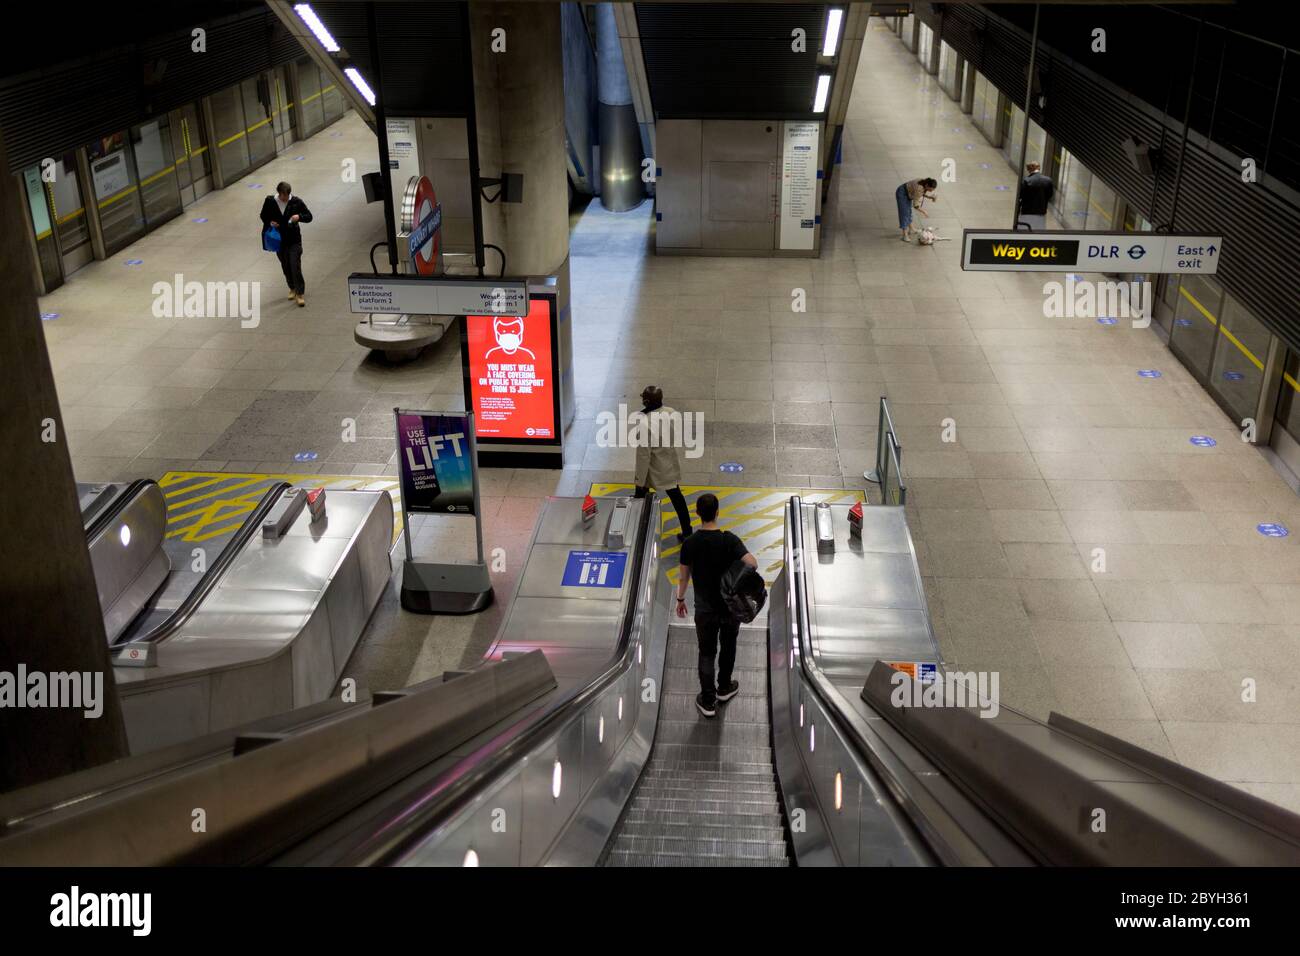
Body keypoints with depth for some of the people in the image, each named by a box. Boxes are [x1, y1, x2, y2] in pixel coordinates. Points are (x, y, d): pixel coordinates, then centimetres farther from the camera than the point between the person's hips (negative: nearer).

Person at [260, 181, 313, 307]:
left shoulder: (296, 202, -10)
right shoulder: (270, 201, -7)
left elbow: (309, 216, -4)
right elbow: (263, 216, 8)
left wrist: (299, 217, -24)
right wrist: (270, 222, -13)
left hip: (294, 240, -3)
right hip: (279, 240, 3)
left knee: (296, 267, -8)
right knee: (285, 267, 15)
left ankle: (299, 294, 1)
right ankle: (292, 288, 35)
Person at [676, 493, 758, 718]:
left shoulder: (690, 543, -12)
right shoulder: (729, 540, -18)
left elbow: (684, 576, -3)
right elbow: (752, 563, -30)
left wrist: (680, 599, 12)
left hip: (705, 608, 0)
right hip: (731, 605, 0)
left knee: (707, 652, 11)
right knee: (728, 647, 22)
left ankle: (708, 701, 14)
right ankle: (724, 688, 40)